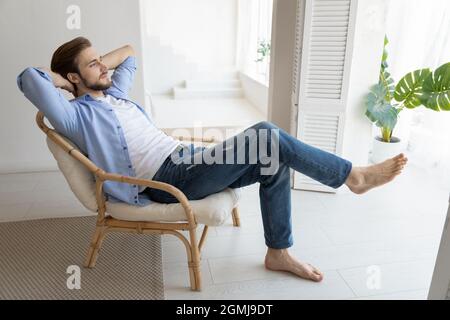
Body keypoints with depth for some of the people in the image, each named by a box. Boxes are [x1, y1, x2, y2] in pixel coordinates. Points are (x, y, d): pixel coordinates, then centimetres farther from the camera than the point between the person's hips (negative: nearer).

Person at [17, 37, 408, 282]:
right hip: (168, 180, -9)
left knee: (273, 161, -5)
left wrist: (96, 67, 21)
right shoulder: (78, 115, -3)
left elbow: (129, 52, 35)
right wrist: (65, 80, -1)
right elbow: (28, 78, -18)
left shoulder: (114, 94, 20)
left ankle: (278, 252, 6)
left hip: (186, 159, 9)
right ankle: (351, 175, -4)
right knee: (267, 135, -20)